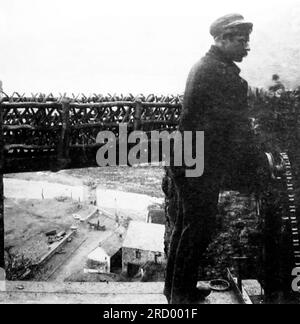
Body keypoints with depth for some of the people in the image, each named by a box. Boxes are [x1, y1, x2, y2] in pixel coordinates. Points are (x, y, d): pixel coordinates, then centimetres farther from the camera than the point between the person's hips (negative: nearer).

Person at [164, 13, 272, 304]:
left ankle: (176, 286, 30)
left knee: (186, 224, 17)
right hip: (201, 167, -10)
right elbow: (236, 126, -20)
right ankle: (182, 293, 12)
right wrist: (259, 165, -14)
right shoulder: (221, 72, -17)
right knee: (200, 228, 0)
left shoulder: (203, 66, 16)